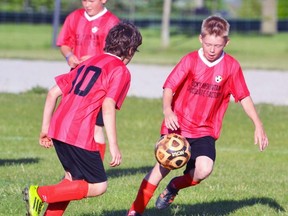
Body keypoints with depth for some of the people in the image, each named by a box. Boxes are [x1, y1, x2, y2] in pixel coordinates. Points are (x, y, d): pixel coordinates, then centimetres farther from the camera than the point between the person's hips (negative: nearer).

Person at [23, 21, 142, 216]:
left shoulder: (88, 63, 22)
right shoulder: (121, 71, -1)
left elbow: (53, 93, 19)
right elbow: (108, 107, -15)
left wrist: (45, 128, 23)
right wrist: (114, 146, -16)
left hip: (57, 129, 8)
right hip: (79, 135, -8)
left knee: (74, 179, 23)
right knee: (98, 186, 0)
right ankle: (40, 194, -11)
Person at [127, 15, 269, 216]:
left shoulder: (231, 66, -5)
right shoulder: (190, 61, -7)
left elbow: (244, 97, 1)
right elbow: (169, 87, -9)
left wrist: (258, 126, -3)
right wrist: (167, 111, -28)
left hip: (205, 131, 1)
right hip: (177, 126, -1)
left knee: (204, 169, -21)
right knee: (163, 167, -5)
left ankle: (174, 186, 10)